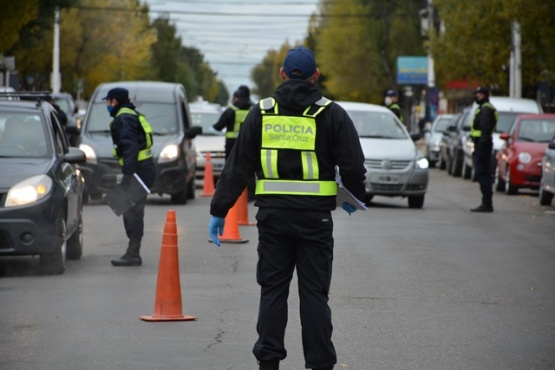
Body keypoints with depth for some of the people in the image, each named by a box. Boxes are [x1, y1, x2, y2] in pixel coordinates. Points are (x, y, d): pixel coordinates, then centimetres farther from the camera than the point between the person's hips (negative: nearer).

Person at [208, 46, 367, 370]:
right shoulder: (331, 114, -1)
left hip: (272, 215, 2)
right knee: (314, 292, 3)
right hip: (315, 217, -2)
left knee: (272, 290, 8)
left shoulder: (261, 113, 5)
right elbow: (353, 165, -2)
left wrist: (219, 210, 9)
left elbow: (237, 168, 5)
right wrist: (354, 198, 18)